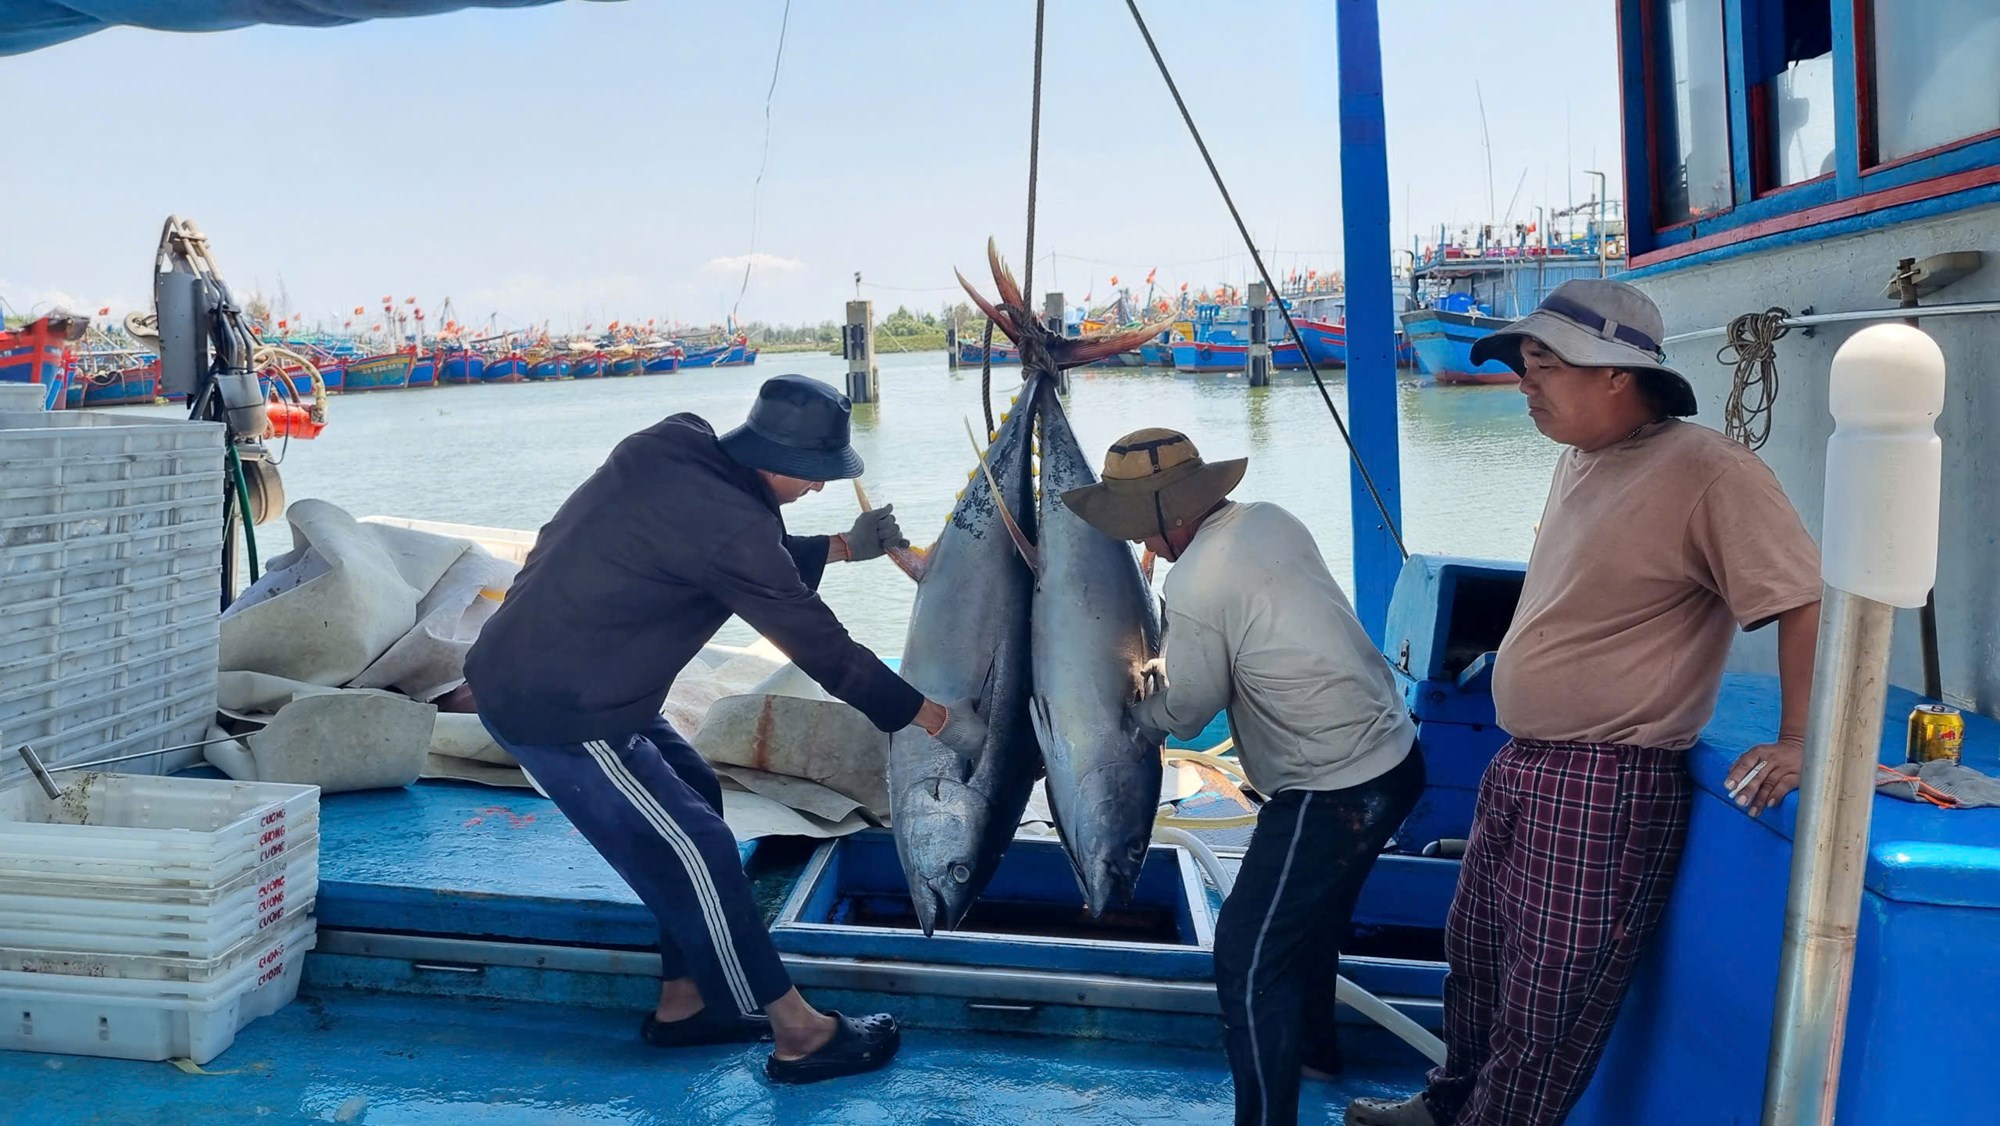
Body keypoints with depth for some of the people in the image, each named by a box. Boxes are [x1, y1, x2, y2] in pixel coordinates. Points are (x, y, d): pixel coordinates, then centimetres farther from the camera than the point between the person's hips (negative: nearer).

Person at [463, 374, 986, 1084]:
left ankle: (683, 1003, 26)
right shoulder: (727, 518, -24)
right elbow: (821, 647, -17)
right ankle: (796, 1033, 9)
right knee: (695, 854, -3)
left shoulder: (673, 453, 2)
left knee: (694, 794, 17)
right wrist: (937, 718, -8)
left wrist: (844, 546, 22)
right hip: (557, 712, -10)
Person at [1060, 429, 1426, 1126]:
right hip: (1394, 749, 10)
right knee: (1311, 911, 29)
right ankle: (1312, 1046, 49)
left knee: (1248, 957, -2)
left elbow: (1184, 714, -8)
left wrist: (1127, 713, 11)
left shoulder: (1195, 587, -21)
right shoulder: (1271, 520, 3)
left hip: (1334, 793, -10)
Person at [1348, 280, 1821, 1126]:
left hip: (1612, 786, -9)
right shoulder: (1579, 460, 10)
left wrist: (1798, 741, -22)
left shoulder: (1705, 470, -19)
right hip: (1521, 767, 9)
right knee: (1474, 953, 23)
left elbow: (1806, 600, -20)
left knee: (1547, 998, 3)